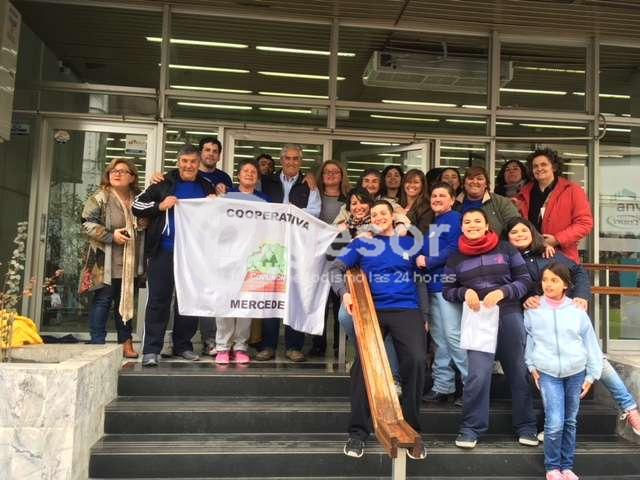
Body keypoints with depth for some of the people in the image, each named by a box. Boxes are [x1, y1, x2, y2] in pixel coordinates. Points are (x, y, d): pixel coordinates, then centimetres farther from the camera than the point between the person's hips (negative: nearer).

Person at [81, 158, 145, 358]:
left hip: (130, 264, 5)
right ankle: (98, 343, 9)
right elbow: (88, 224, -11)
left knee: (126, 301, 12)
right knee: (102, 301, -1)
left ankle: (125, 342, 22)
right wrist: (111, 235, -18)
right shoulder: (99, 198, -4)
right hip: (107, 263, -5)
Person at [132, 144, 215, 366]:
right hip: (164, 250, -3)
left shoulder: (207, 187, 11)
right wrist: (160, 206, -13)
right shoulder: (164, 183, 2)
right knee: (159, 298, -1)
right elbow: (137, 205, 1)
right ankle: (151, 349, 4)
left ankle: (183, 345, 21)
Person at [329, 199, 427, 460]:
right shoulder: (362, 243, 15)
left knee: (417, 360, -20)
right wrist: (344, 292, -10)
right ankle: (358, 431, -6)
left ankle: (411, 430, -2)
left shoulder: (409, 243, 18)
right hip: (372, 310, 0)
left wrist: (425, 316, 11)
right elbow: (335, 267, 10)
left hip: (407, 310, 1)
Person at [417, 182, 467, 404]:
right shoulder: (433, 223, 21)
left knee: (453, 335, -10)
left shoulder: (455, 219, -4)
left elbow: (453, 249, -16)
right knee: (438, 337, 10)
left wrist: (428, 262, -13)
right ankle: (442, 386, 17)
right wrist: (421, 259, -1)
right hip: (433, 284, 9)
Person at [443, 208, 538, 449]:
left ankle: (526, 426, 22)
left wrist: (503, 292, -12)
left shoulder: (505, 249, 6)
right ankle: (471, 428, 2)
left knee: (518, 371, 7)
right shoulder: (456, 258, 10)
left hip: (509, 314, 1)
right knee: (478, 373, -11)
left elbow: (525, 280, 5)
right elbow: (447, 291, 12)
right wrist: (464, 293, -8)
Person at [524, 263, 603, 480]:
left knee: (570, 421, 11)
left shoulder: (577, 311, -1)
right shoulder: (533, 310, -2)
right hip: (547, 373, -2)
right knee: (554, 423, -10)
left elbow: (591, 343, 5)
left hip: (575, 372, 2)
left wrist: (591, 374, 5)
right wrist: (532, 366, 3)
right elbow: (527, 338, 7)